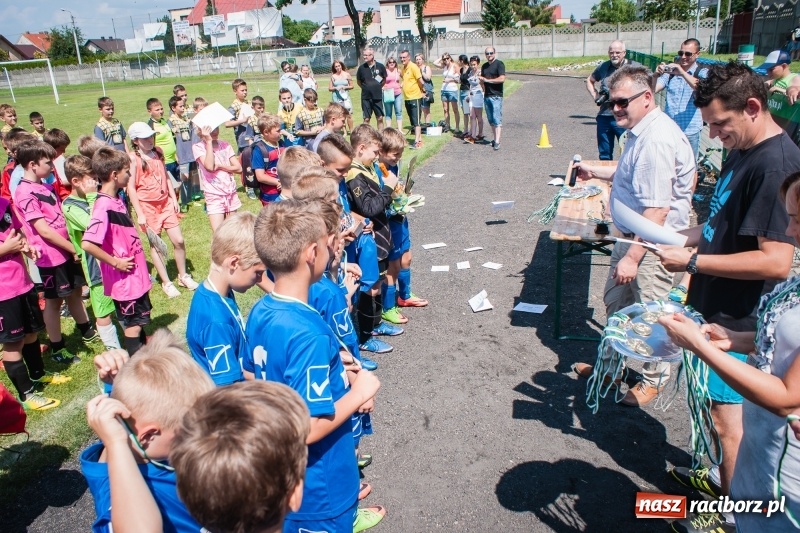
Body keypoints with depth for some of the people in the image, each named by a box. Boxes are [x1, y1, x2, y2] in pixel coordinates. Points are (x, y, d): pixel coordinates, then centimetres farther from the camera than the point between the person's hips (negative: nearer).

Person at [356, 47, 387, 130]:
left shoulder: (380, 66, -5)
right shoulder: (362, 67, -3)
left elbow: (385, 79, 9)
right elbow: (358, 81, 11)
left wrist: (378, 87, 6)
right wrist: (366, 88, 7)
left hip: (378, 96, 0)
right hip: (366, 97, 0)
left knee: (380, 118, 5)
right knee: (366, 119, 5)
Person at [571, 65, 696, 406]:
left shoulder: (656, 140, -27)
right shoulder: (641, 131, 6)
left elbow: (657, 210, -30)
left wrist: (632, 257, -29)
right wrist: (596, 172, 26)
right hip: (632, 235, 11)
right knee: (615, 300, 22)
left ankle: (654, 379, 29)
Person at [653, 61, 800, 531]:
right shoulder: (743, 151, 7)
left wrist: (693, 261, -24)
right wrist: (681, 238, 1)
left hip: (737, 320, -9)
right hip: (717, 307, 9)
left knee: (728, 416, 6)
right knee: (718, 405, 24)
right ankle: (722, 477, 45)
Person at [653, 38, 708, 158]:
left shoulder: (703, 73, 0)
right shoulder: (670, 71, 8)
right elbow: (653, 90, -2)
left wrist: (682, 73, -32)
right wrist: (656, 75, -22)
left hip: (690, 132, -2)